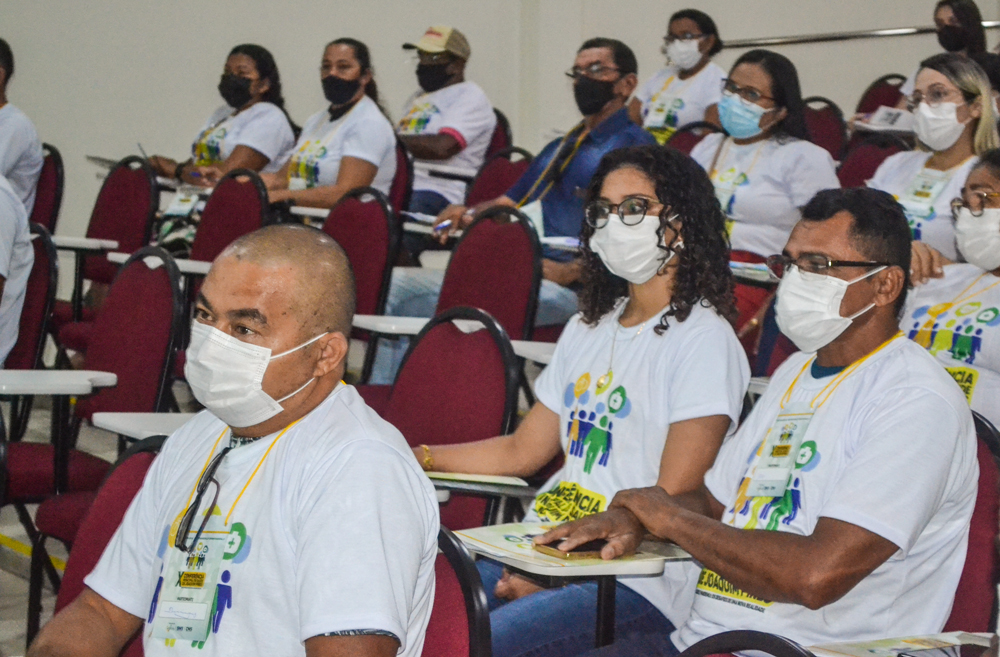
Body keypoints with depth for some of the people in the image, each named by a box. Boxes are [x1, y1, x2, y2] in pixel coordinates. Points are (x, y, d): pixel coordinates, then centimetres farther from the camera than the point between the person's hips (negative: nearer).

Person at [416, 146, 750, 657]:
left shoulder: (704, 340, -5)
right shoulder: (588, 329, 20)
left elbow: (674, 500, -12)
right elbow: (523, 451, 25)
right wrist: (412, 457, 17)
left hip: (636, 580, -7)